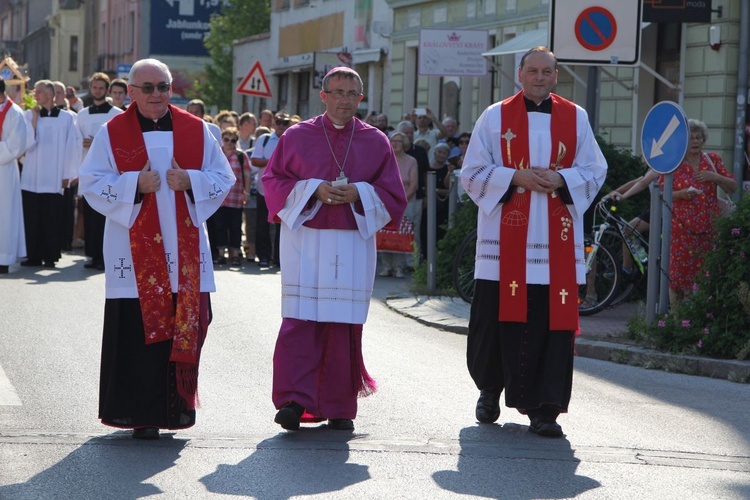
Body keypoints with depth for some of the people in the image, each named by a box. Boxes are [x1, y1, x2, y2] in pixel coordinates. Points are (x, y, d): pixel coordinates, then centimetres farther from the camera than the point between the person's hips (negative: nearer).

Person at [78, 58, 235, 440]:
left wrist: (190, 181, -10)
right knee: (138, 331, -5)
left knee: (185, 327, -1)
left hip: (184, 249, 2)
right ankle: (142, 414, 1)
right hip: (135, 249, -2)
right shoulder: (112, 133, 3)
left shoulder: (197, 131, 9)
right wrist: (134, 184, -15)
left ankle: (176, 407, 10)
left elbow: (223, 178, 9)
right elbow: (92, 182, 0)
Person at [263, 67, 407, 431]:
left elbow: (393, 196, 9)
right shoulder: (297, 137, 6)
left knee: (343, 325, 0)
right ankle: (294, 400, -10)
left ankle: (339, 407, 7)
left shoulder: (376, 142, 9)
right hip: (305, 241, -1)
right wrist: (312, 190, -11)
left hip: (353, 246, 1)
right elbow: (273, 181, 5)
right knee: (300, 320, -10)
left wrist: (359, 194, -9)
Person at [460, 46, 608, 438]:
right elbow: (473, 173, 3)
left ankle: (543, 408, -1)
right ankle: (490, 389, 26)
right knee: (496, 320, 2)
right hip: (505, 238, -1)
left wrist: (561, 179, -10)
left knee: (553, 323, -5)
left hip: (555, 241, 1)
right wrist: (515, 177, -12)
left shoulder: (575, 118, 10)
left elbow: (594, 171, 9)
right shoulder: (495, 117, 6)